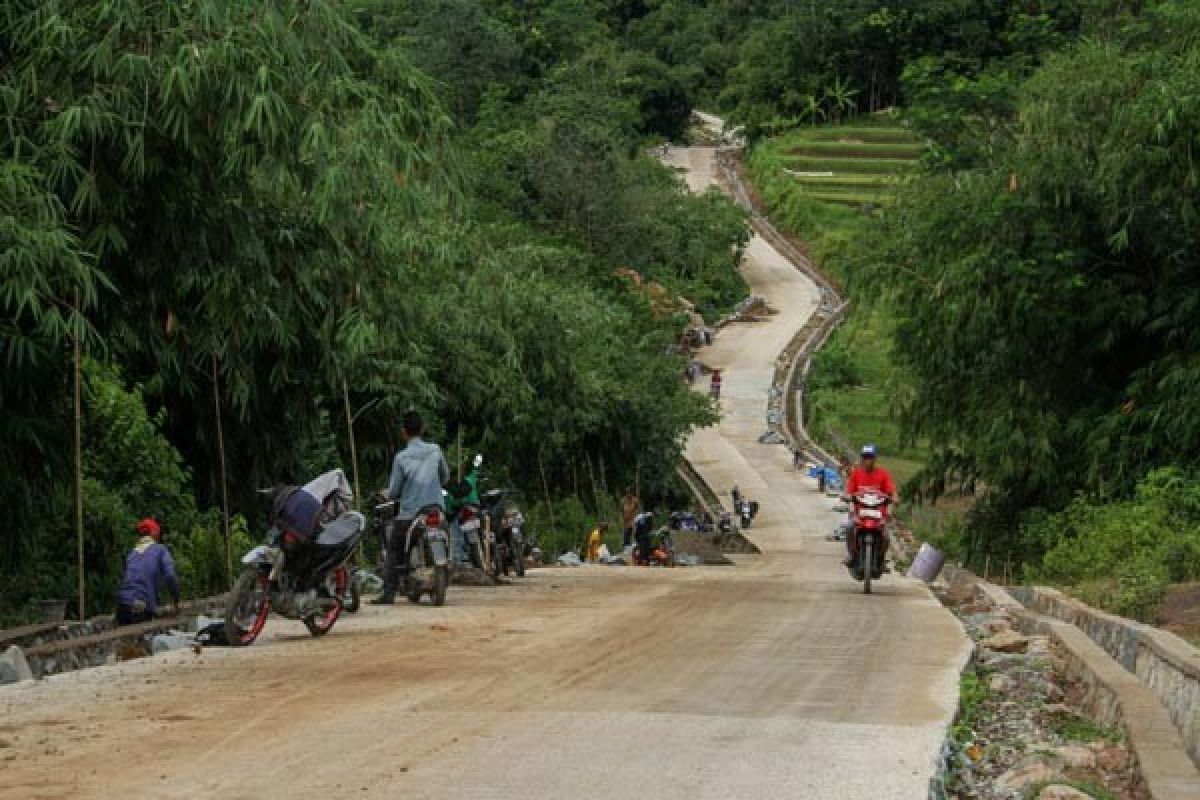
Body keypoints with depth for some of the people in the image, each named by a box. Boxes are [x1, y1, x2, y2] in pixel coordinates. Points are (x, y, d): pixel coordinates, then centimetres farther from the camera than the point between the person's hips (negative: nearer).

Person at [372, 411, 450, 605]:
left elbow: (394, 491, -4)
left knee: (394, 551, 5)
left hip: (409, 512, -3)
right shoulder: (435, 450, 0)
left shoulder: (401, 458, -9)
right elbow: (445, 476, 14)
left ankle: (388, 593, -5)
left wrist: (386, 494, 18)